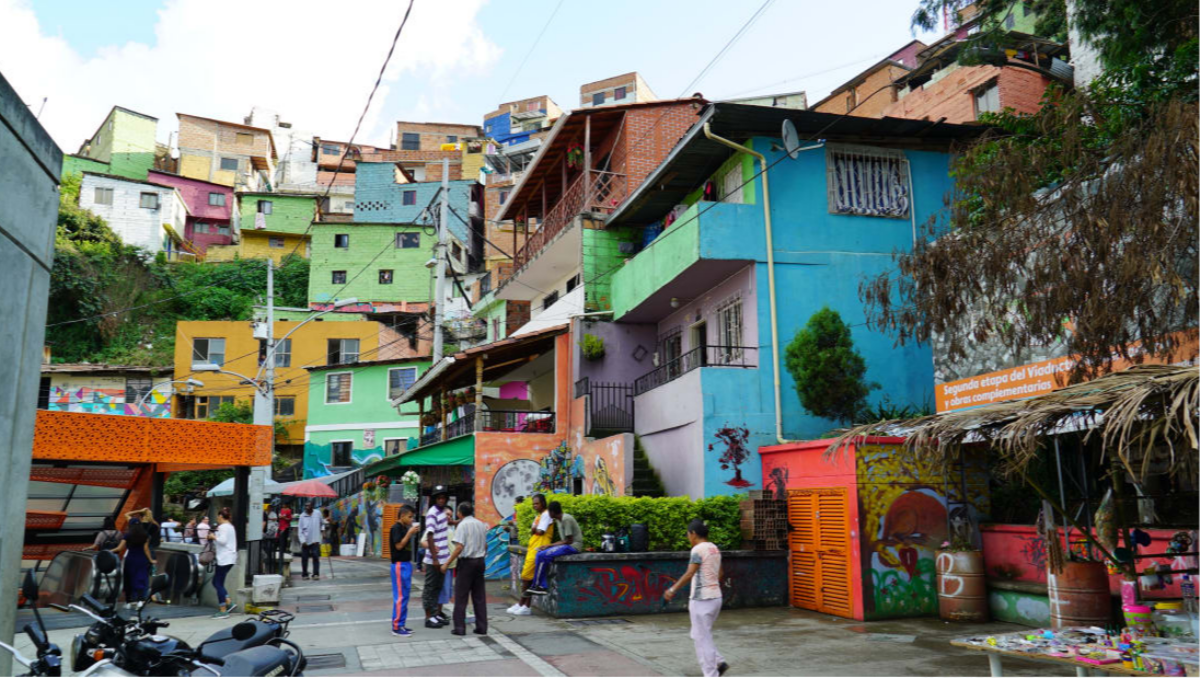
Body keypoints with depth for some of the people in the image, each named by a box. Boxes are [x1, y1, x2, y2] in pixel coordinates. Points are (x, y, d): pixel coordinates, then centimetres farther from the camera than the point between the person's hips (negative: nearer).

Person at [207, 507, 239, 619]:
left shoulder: (223, 527, -11)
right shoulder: (230, 526, 19)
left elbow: (223, 540, -22)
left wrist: (213, 537, -8)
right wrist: (215, 537, 15)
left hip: (225, 559, -10)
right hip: (229, 558, 10)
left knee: (218, 584, -4)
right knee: (216, 582, 15)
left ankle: (223, 611, -3)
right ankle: (229, 602, 9)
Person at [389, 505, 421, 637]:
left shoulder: (405, 528, 14)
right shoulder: (396, 528, -12)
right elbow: (399, 545, -20)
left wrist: (413, 533, 7)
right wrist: (410, 532, -18)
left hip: (406, 564, 9)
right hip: (399, 565, -9)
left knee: (405, 595, 12)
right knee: (400, 596, -6)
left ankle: (400, 624, 19)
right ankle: (396, 627, -2)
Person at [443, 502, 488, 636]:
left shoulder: (462, 525, -11)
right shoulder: (481, 524, 10)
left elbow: (459, 547, -18)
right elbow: (485, 545, 15)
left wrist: (447, 563, -14)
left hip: (466, 561, -6)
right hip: (480, 561, 6)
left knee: (461, 596, 3)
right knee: (479, 595, 10)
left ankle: (459, 627, 4)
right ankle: (482, 627, 12)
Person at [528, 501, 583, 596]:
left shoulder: (566, 519, -17)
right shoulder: (559, 520, 13)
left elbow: (569, 540, -17)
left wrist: (551, 545, -12)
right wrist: (549, 546, 4)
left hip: (574, 545, -10)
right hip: (567, 545, 10)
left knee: (543, 556, -19)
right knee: (540, 554, -3)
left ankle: (536, 586, -6)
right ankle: (542, 587, -6)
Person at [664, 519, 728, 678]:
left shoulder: (698, 549, -14)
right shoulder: (715, 549, 11)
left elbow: (689, 574, -24)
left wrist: (673, 589, -24)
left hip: (701, 599, -8)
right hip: (715, 597, 8)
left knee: (702, 638, 1)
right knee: (699, 635, 20)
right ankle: (719, 662, 12)